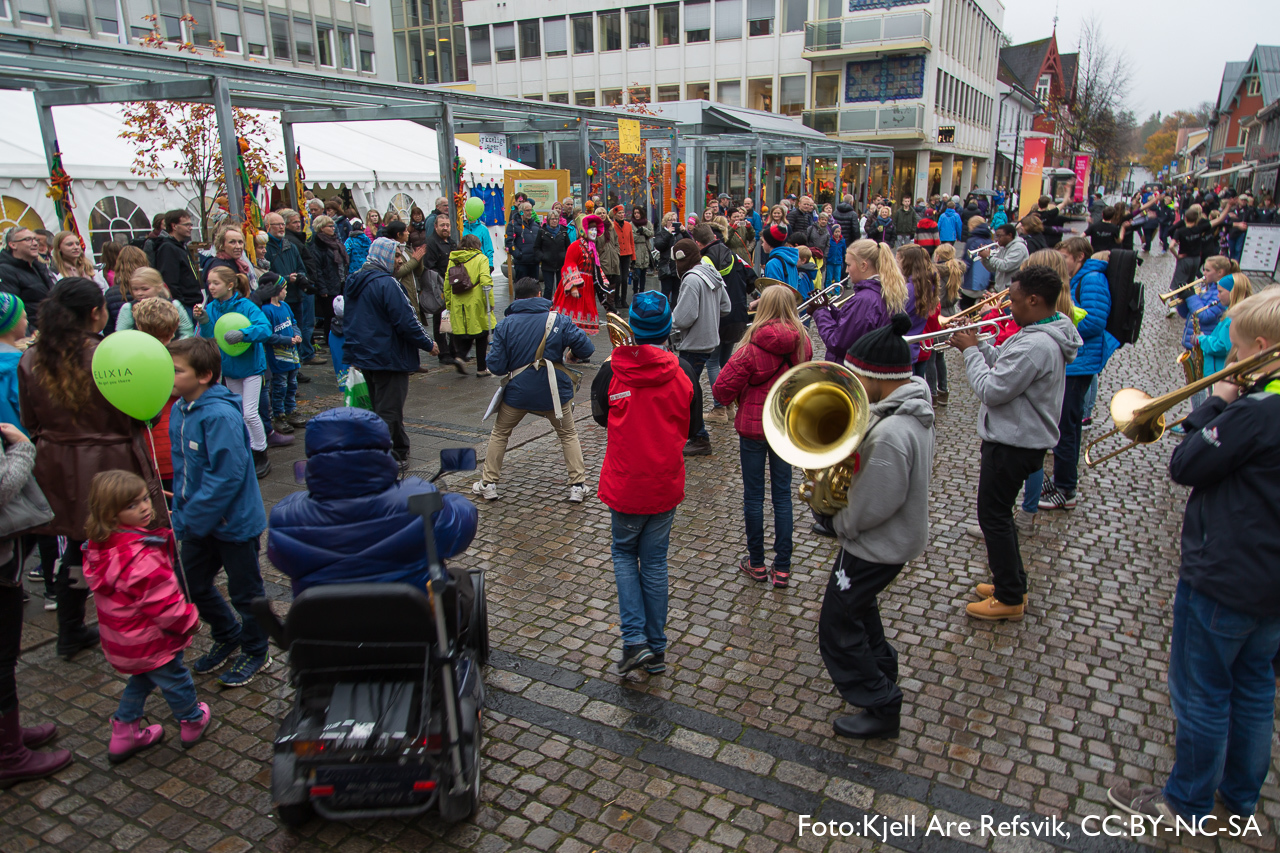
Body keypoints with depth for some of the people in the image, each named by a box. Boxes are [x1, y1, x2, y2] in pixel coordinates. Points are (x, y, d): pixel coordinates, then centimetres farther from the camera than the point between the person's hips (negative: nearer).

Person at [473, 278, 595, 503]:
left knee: (499, 433, 21)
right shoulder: (558, 321, -6)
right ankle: (578, 486, 14)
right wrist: (573, 355, 13)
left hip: (518, 391, 0)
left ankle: (488, 484, 24)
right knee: (568, 434, 19)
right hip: (554, 391, 0)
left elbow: (496, 366, -9)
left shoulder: (505, 325, -5)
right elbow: (586, 349, -9)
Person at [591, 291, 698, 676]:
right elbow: (691, 428, 2)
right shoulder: (683, 374, -10)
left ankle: (634, 639, 5)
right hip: (665, 485, 1)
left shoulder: (611, 372, -13)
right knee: (654, 562, 14)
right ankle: (656, 650, 22)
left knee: (624, 554, 19)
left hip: (624, 482, -1)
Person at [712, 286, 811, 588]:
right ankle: (782, 568, 16)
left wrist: (729, 400, 2)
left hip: (753, 427, -4)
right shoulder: (802, 343, -5)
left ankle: (756, 563, 22)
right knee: (782, 494, 11)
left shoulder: (753, 348, -20)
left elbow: (722, 387, -18)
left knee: (753, 495, 10)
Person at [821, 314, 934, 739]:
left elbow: (868, 510, -31)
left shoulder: (891, 434, -34)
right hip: (895, 536, 10)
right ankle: (881, 667, 52)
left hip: (876, 546, -10)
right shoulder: (913, 408, -2)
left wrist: (838, 519, -10)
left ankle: (881, 708, 19)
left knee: (837, 628, 6)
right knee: (856, 604, 31)